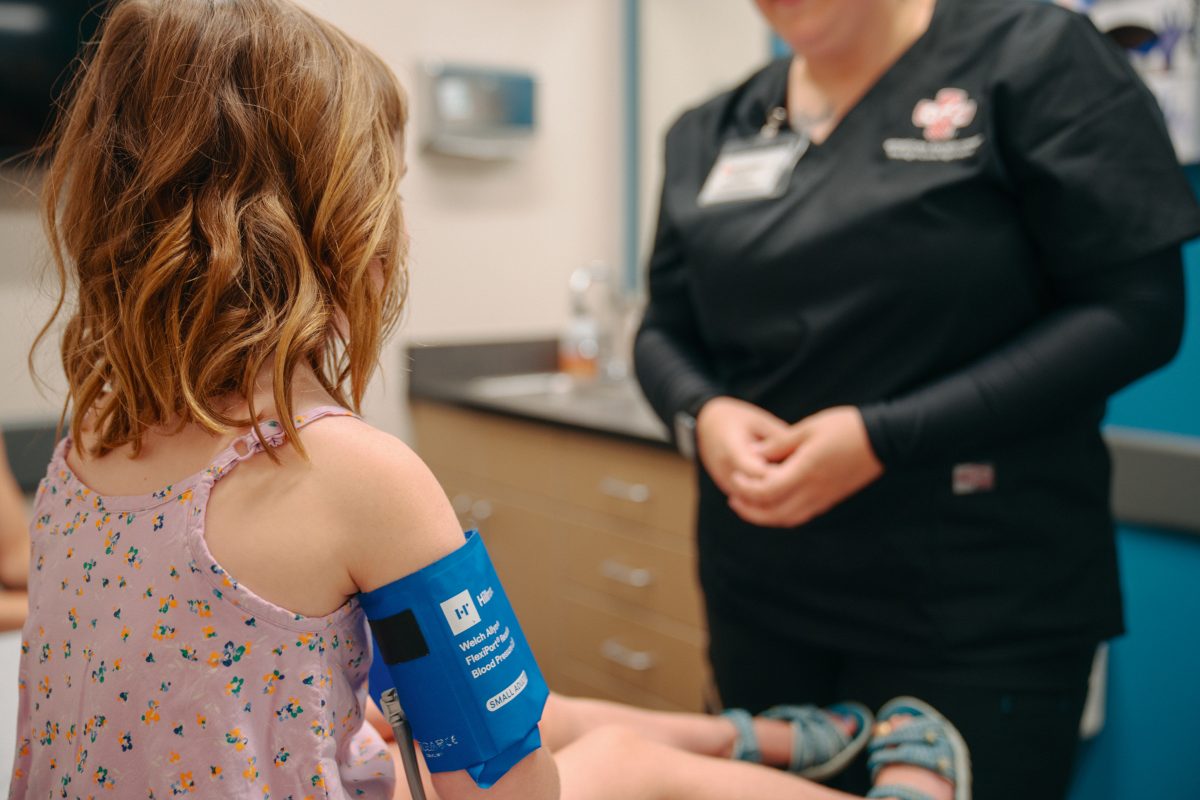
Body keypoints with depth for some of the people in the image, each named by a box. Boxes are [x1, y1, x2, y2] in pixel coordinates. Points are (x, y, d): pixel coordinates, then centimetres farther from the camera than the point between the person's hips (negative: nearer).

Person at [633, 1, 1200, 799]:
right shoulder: (707, 135, 9)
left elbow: (1134, 308, -11)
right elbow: (665, 329, 13)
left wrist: (886, 437, -19)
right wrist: (702, 412, -11)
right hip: (761, 591, 5)